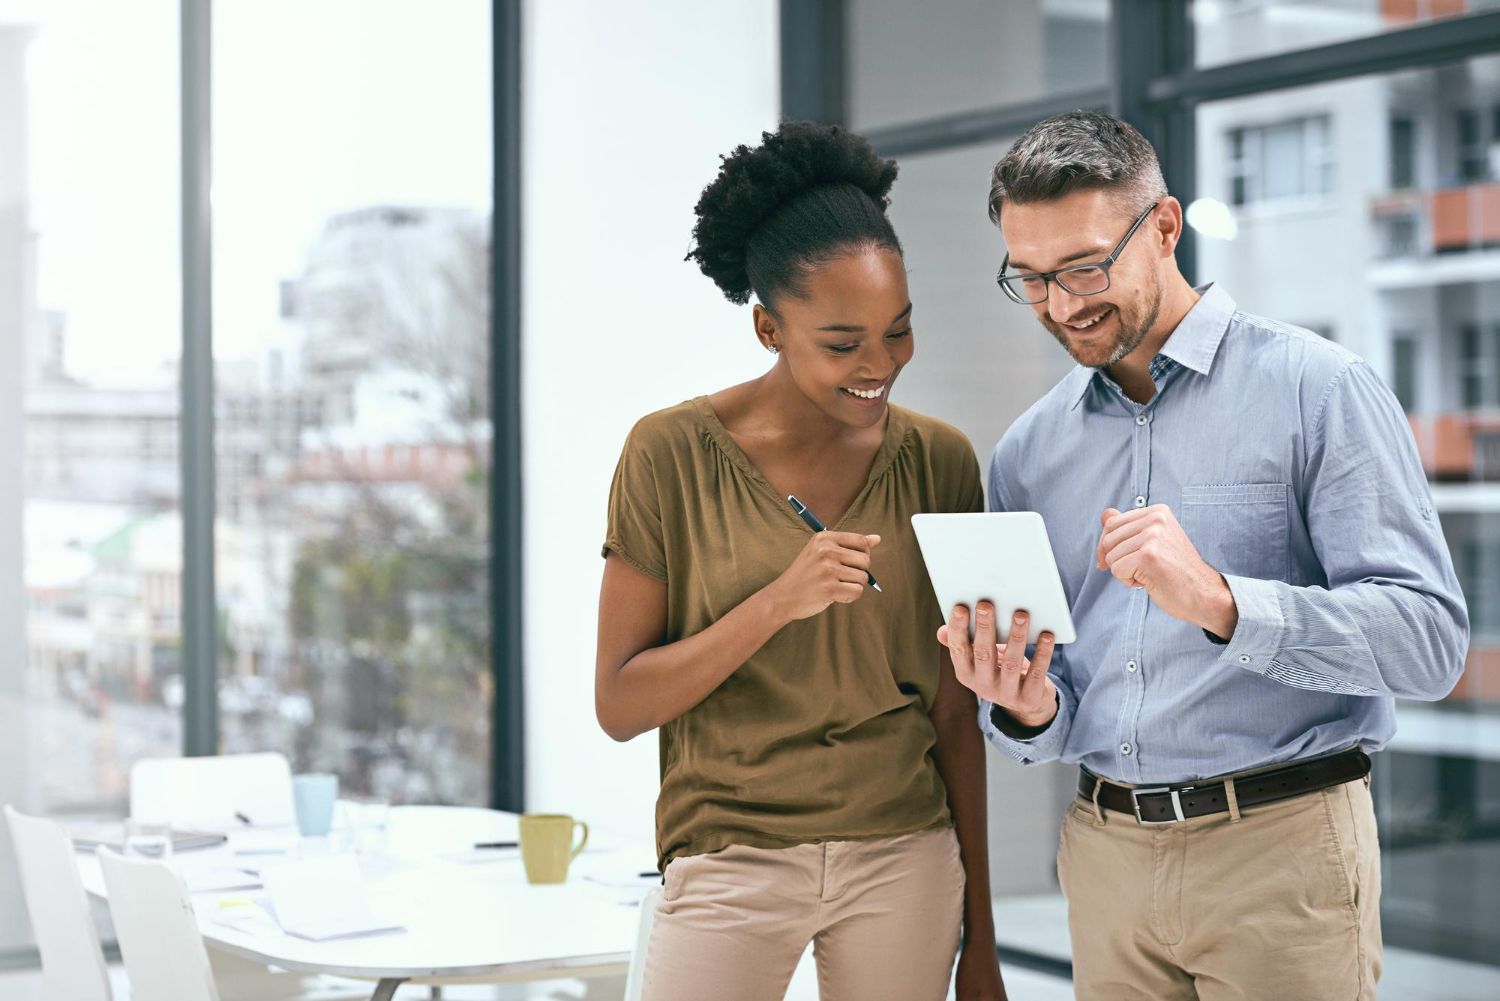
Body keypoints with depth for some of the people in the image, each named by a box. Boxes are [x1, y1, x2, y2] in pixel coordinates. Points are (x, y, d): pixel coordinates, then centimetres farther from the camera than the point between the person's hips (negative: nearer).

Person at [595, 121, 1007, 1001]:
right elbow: (620, 705, -6)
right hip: (730, 862, -2)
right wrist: (777, 601, -19)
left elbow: (953, 713, 6)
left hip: (904, 862, 2)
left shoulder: (938, 460, 2)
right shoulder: (673, 454, -6)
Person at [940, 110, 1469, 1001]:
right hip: (1106, 852, 5)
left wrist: (1221, 602, -28)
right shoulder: (1029, 454, 9)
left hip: (1278, 850, -4)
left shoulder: (1318, 391, -7)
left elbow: (1429, 637, -15)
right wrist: (1028, 710, -10)